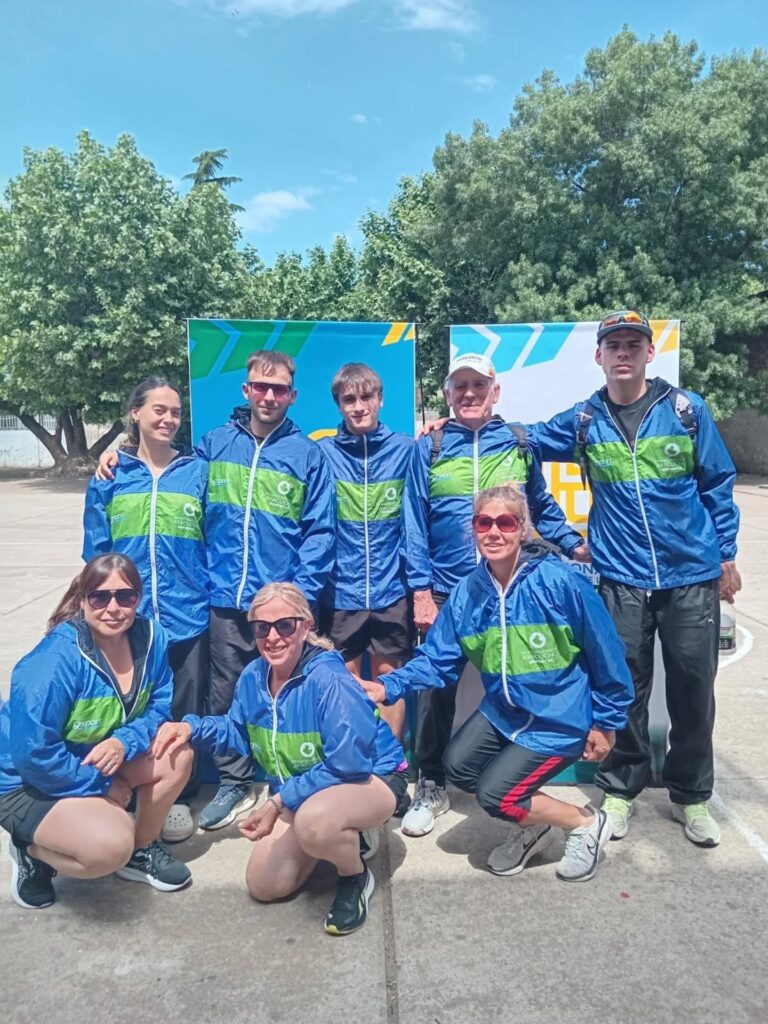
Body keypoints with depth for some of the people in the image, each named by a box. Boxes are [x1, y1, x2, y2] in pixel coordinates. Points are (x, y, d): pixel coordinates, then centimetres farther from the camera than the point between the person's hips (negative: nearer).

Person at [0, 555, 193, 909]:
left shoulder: (150, 637, -11)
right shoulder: (55, 660, -30)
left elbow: (160, 707, -3)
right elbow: (33, 753, -28)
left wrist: (124, 741, -23)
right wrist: (101, 785, -18)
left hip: (97, 760, 7)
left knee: (177, 756, -11)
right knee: (111, 846, -29)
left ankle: (141, 851, 13)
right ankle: (32, 851, 4)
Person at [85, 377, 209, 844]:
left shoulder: (198, 472, 3)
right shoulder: (111, 477, 4)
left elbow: (214, 543, 4)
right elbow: (96, 552, 7)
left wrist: (214, 599, 1)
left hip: (188, 616, 0)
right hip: (126, 617, 1)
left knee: (184, 711, 10)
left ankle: (178, 798, 28)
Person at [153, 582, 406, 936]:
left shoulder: (329, 680, -32)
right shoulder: (253, 676, -9)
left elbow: (347, 765, -30)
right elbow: (240, 732, 10)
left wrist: (279, 801, -27)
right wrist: (192, 728, -8)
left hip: (369, 778, -7)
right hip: (300, 793, 8)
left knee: (313, 819, -40)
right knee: (264, 886, 7)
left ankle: (355, 877, -5)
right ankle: (344, 836, 27)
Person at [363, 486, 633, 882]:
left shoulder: (560, 582, -23)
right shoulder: (467, 592, -7)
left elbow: (605, 654, -13)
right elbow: (437, 659, -5)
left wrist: (606, 722, -5)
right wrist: (389, 685, -23)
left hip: (559, 719, -6)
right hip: (503, 711, 6)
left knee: (493, 794, -11)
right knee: (458, 766, -7)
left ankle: (587, 823, 15)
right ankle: (531, 826, 22)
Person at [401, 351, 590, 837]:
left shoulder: (520, 442, 5)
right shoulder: (429, 448, 2)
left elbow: (543, 507, 14)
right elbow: (415, 523, 0)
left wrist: (574, 543, 1)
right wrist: (421, 591, -5)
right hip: (447, 592, 0)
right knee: (437, 691, 7)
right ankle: (431, 786, 26)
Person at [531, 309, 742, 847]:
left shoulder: (687, 409, 0)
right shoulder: (583, 421, 2)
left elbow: (718, 484, 6)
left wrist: (727, 555, 6)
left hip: (693, 575, 0)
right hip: (621, 580, 0)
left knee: (693, 688, 9)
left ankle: (692, 795, 29)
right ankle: (621, 788, 27)